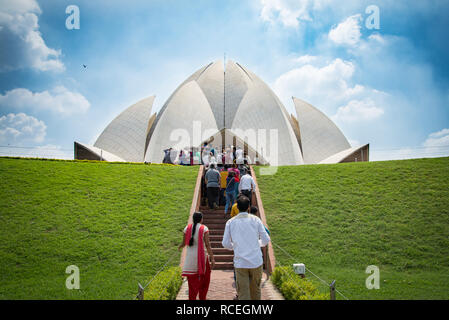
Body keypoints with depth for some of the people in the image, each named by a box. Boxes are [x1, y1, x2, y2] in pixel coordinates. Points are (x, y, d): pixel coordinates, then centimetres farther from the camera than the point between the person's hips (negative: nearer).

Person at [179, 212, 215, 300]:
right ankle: (202, 298, 19)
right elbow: (207, 245, -11)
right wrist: (212, 259, -9)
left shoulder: (187, 228, 3)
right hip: (201, 257, -2)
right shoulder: (204, 228, -6)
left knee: (192, 281, 9)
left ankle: (192, 298, 8)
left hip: (189, 258, 3)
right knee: (204, 279, 16)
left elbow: (184, 243, 10)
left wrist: (180, 247, 33)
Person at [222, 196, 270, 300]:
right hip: (256, 261, 1)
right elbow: (266, 240, 1)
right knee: (255, 290, 17)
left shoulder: (230, 222, 1)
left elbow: (225, 244, 2)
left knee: (243, 294, 2)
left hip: (240, 263, 0)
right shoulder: (255, 220, 0)